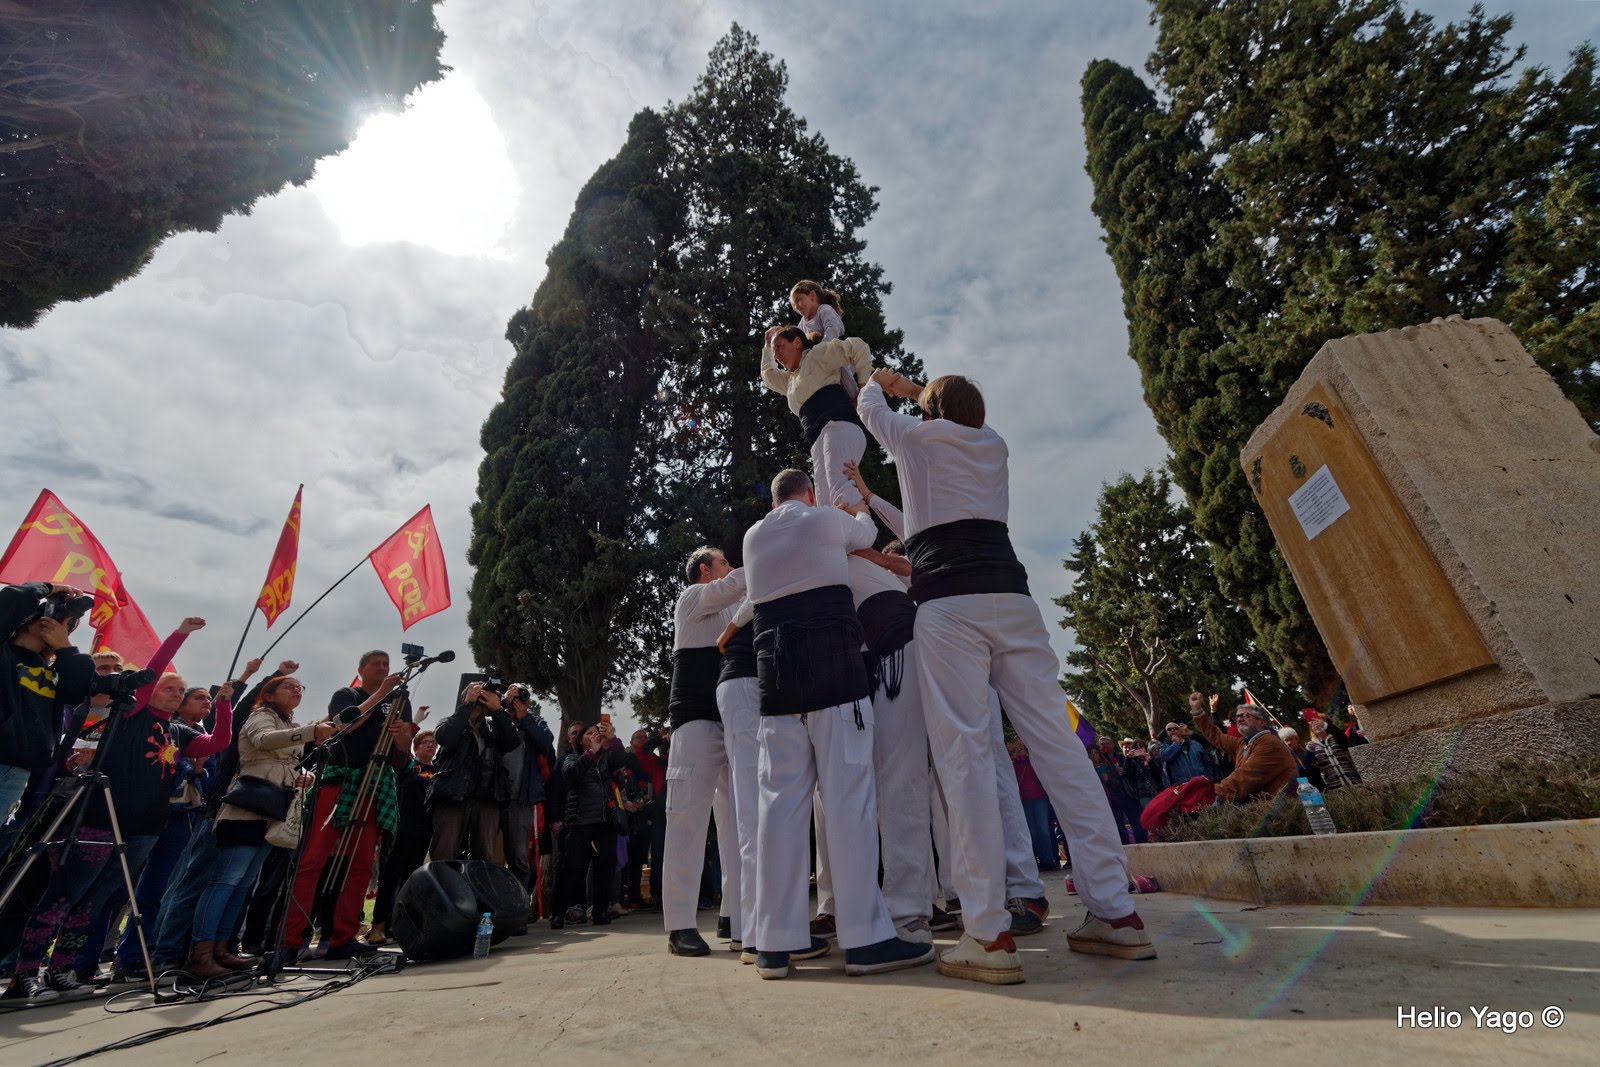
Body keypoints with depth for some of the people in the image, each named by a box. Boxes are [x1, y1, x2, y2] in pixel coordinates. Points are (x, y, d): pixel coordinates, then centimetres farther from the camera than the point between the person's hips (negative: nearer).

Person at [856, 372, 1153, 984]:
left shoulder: (915, 436, 13)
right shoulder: (993, 444, 25)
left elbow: (868, 409, 35)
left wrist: (877, 383, 57)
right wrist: (916, 389, 62)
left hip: (948, 603, -5)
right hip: (1010, 595, 5)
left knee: (964, 754, -8)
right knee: (1057, 744, 3)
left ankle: (989, 934, -8)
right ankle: (1116, 914, 8)